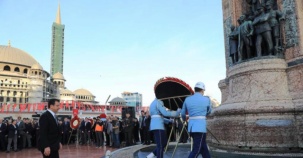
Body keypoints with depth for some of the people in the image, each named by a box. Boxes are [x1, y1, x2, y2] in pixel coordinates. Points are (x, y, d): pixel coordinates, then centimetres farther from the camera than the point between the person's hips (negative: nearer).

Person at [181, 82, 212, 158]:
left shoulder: (187, 99, 8)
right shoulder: (206, 99, 0)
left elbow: (183, 113, 19)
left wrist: (184, 119, 41)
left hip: (191, 127, 5)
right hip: (200, 127, -5)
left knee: (203, 147, 17)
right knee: (196, 150, -6)